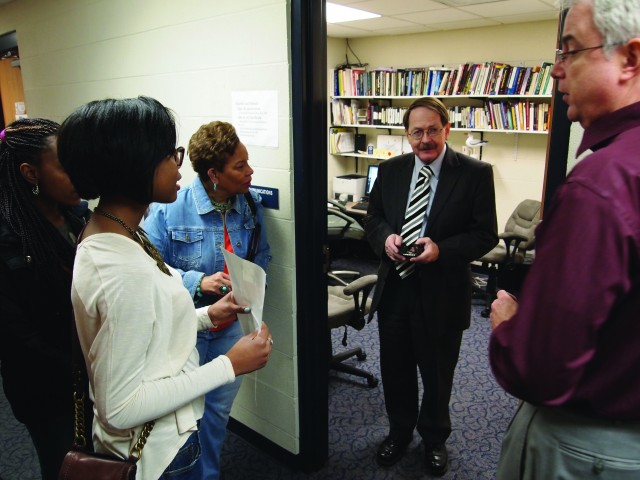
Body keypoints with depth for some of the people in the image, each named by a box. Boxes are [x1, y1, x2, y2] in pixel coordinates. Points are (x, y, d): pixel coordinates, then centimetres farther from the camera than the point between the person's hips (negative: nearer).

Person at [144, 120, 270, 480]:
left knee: (218, 408, 19)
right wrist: (198, 282, -30)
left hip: (231, 323, 4)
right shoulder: (168, 210, -20)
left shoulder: (250, 204, -6)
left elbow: (262, 254, 6)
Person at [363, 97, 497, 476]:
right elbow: (373, 217, 9)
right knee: (395, 370, 19)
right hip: (394, 288, 4)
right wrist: (386, 237, -13)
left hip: (442, 292, -3)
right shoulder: (390, 170, 3)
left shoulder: (475, 173, -9)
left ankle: (435, 438, 43)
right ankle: (399, 432, 44)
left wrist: (441, 250, -24)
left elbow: (486, 234, -10)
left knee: (437, 373, 16)